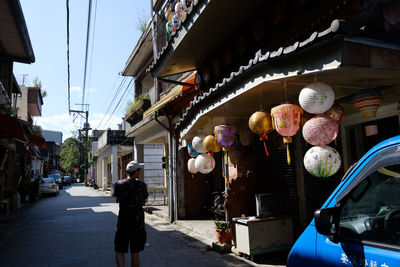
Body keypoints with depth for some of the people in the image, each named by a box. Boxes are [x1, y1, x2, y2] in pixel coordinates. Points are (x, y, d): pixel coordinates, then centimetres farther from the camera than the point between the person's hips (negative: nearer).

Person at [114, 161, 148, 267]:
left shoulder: (119, 184, -6)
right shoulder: (142, 185, -8)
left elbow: (117, 200, 8)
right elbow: (143, 202, 1)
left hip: (123, 222, 0)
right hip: (138, 222, 0)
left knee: (119, 251, 12)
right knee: (135, 252, 13)